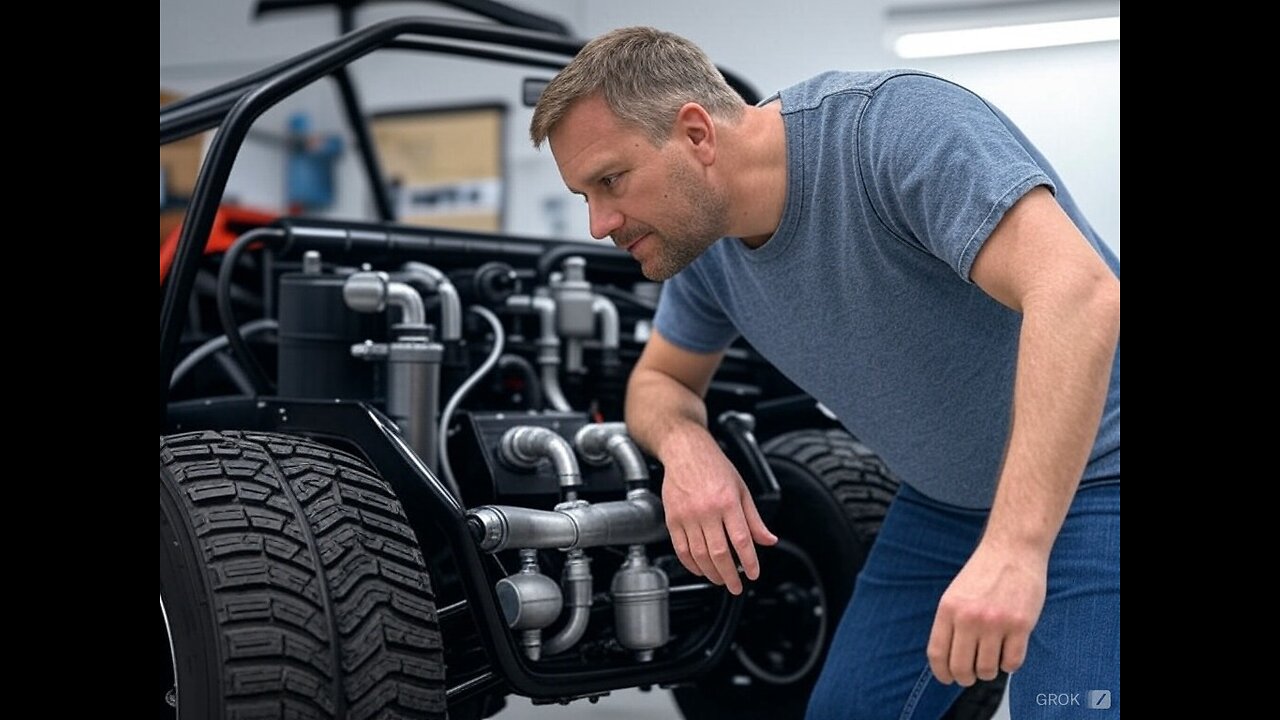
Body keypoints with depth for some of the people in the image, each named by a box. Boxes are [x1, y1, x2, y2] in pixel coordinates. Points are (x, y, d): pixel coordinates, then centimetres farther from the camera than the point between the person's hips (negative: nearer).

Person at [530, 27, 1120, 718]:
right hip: (942, 499, 7)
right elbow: (659, 381, 12)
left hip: (1086, 475, -7)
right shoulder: (703, 243, -5)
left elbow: (1079, 294, -40)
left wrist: (1015, 548, -47)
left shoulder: (897, 123, -28)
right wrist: (684, 446, -14)